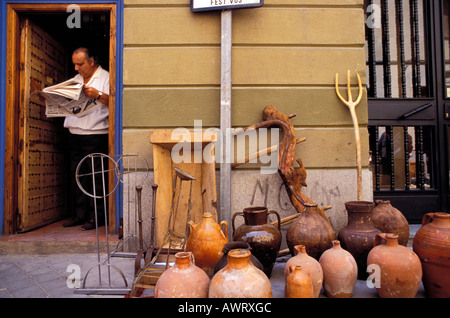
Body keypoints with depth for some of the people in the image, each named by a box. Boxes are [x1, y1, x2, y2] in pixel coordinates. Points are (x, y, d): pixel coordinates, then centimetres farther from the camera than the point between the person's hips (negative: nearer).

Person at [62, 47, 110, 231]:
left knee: (96, 176, -4)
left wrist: (98, 95, -23)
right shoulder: (75, 79, 22)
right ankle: (79, 215, 19)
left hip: (96, 135, -7)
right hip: (75, 134, 7)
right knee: (75, 175, 8)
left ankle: (96, 217, 5)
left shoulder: (105, 78, 2)